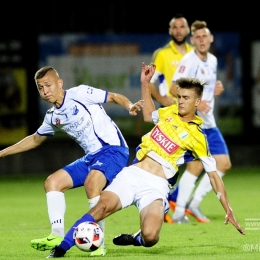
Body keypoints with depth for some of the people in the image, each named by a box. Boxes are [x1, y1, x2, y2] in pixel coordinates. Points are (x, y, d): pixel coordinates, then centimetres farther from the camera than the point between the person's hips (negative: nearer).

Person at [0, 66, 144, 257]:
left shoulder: (79, 94, -7)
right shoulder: (52, 117, 14)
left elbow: (114, 97, -5)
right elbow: (35, 139, 30)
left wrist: (130, 106, -26)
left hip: (113, 149, -8)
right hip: (91, 157, 8)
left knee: (91, 183, -33)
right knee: (53, 182, 0)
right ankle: (57, 235, -9)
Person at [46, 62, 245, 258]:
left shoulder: (197, 137, -1)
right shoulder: (169, 112, 12)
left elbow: (213, 174, 3)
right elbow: (148, 116, 35)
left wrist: (228, 210, 1)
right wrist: (145, 83, 27)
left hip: (155, 185, -3)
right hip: (132, 174, 3)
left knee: (150, 237, -28)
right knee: (102, 207, -24)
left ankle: (136, 240, 8)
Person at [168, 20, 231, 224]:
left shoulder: (213, 60, 12)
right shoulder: (189, 61, -13)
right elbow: (174, 89, -19)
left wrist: (215, 90, 4)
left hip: (209, 123, 9)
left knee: (224, 163, 7)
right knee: (197, 165, -14)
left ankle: (194, 203, 15)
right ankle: (179, 212, -5)